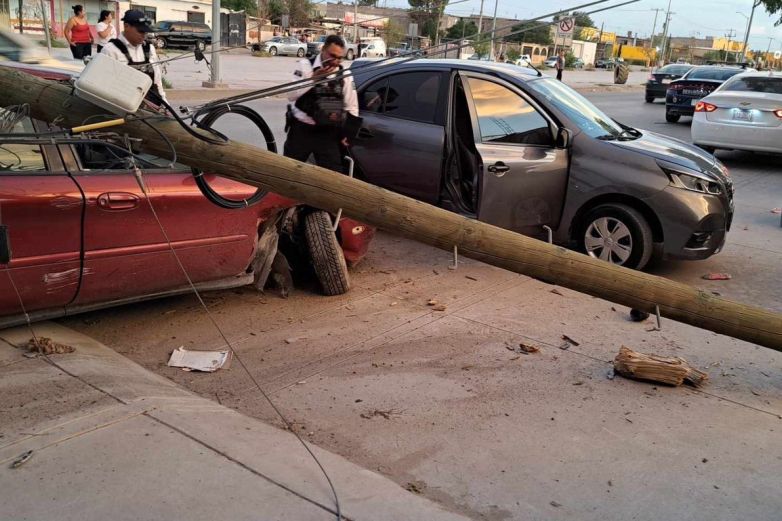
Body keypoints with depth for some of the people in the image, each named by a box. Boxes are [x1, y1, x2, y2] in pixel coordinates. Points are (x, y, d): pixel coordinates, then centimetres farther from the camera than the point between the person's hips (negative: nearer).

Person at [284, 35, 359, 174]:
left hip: (327, 133, 2)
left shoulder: (344, 75, 1)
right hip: (301, 129, -1)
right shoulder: (306, 65, -5)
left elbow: (352, 109, 9)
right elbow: (291, 95, -15)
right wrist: (313, 79, -22)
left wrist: (346, 133, 6)